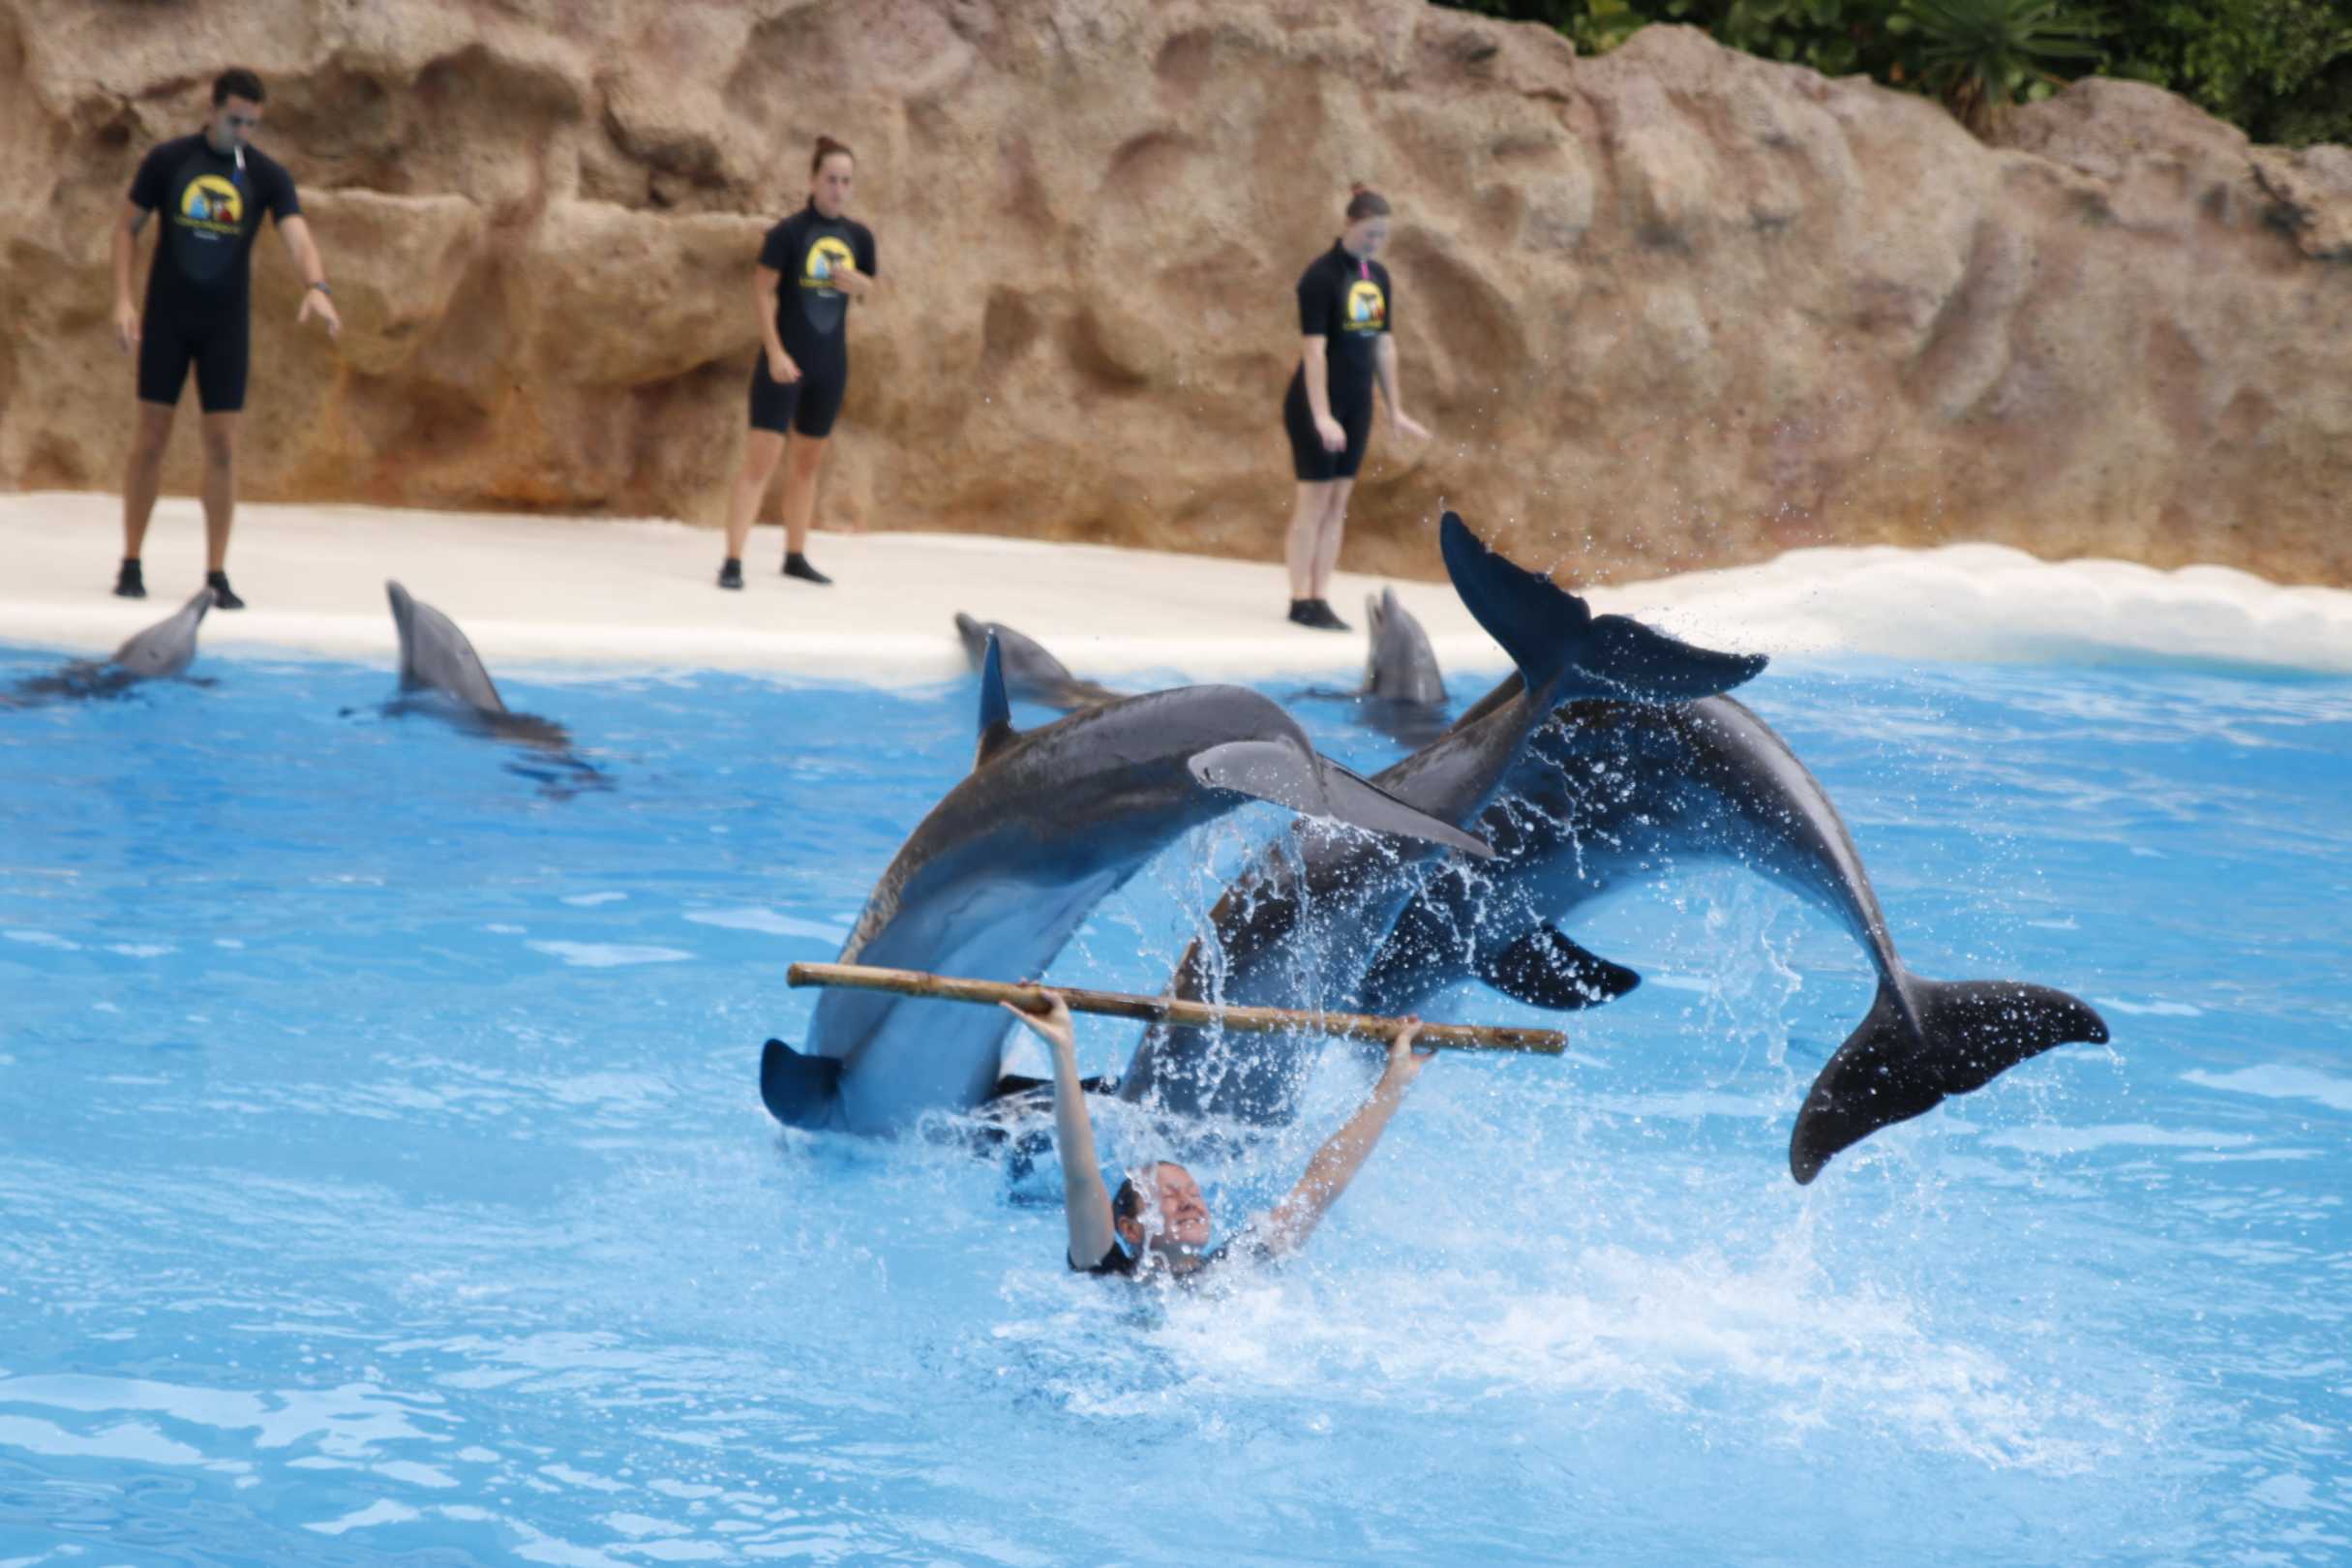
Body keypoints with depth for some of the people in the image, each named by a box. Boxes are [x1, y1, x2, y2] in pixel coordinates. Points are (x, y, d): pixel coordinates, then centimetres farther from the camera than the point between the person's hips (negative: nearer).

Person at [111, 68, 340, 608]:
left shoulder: (269, 176, -4)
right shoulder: (166, 160, -4)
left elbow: (298, 237, -17)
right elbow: (127, 227, 2)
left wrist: (316, 286, -37)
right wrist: (122, 299, -8)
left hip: (227, 322, 1)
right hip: (166, 318, -1)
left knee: (222, 445, -1)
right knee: (151, 437, 1)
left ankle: (217, 575, 5)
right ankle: (131, 564, 10)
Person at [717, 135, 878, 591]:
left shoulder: (858, 236, 5)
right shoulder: (789, 232, -11)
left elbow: (868, 291, 16)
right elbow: (763, 291, -11)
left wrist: (856, 283, -8)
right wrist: (774, 352, -18)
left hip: (830, 363, 5)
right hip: (785, 361, -5)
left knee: (808, 461, 14)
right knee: (760, 460, -10)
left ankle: (795, 556, 25)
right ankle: (732, 561, -11)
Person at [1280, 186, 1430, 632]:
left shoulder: (1378, 277, 7)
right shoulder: (1321, 275, -14)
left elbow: (1384, 344, 13)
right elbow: (1313, 348, -18)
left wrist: (1395, 409, 14)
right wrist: (1321, 415, -23)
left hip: (1357, 406, 7)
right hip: (1317, 404, -7)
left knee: (1338, 502, 7)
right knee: (1314, 499, -3)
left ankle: (1320, 598, 11)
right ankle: (1301, 601, 2)